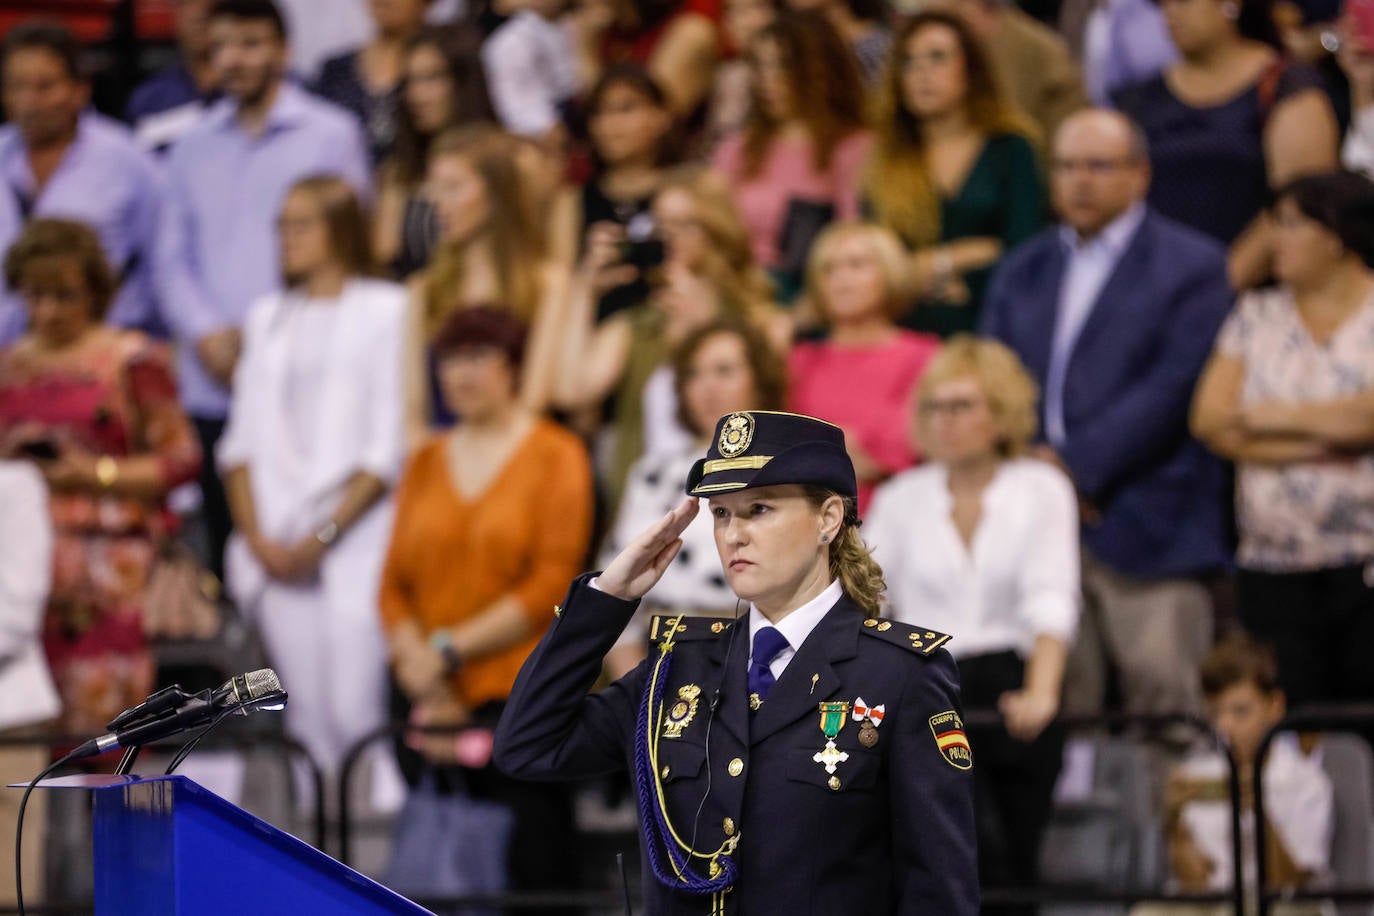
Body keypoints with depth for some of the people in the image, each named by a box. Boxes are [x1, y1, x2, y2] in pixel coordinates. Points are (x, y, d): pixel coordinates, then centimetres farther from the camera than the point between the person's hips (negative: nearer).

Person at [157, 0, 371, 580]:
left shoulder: (330, 136, 3)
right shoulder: (195, 148, 16)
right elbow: (174, 258, 14)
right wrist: (206, 335, -5)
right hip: (211, 385, 4)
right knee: (225, 550, 3)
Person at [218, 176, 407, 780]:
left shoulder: (385, 311, 2)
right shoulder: (268, 318, 18)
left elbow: (389, 448, -4)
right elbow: (242, 440, 14)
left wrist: (324, 536, -10)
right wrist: (257, 537, 0)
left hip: (353, 543, -4)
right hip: (275, 553, 4)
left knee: (351, 713, -12)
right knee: (306, 719, 0)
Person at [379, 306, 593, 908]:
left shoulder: (554, 454, 2)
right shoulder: (427, 463, 17)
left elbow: (551, 586, -6)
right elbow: (394, 583, 12)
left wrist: (453, 648, -10)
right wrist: (420, 669, -5)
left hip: (520, 701, -4)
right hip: (429, 708, 5)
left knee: (533, 875, -9)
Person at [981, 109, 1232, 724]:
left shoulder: (1191, 266, 3)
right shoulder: (1023, 270, 21)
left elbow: (1174, 385, -8)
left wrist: (1076, 464, -13)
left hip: (1147, 533, -4)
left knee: (1162, 696, -11)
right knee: (1053, 704, 0)